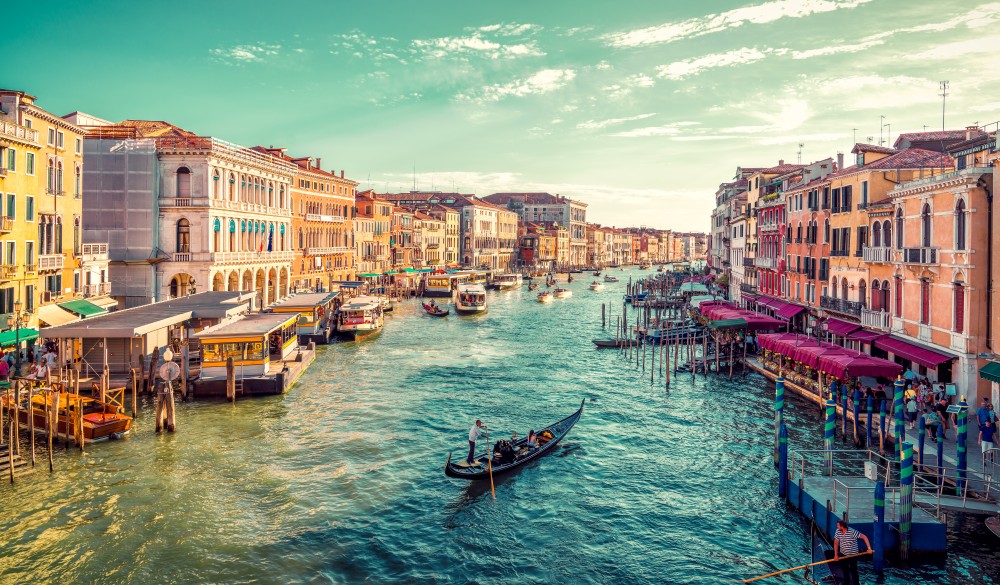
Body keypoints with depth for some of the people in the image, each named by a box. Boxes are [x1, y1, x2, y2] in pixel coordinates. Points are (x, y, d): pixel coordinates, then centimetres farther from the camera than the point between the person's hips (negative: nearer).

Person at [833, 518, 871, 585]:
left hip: (853, 555, -5)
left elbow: (864, 537, -22)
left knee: (853, 571, 2)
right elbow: (836, 543, -1)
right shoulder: (838, 531, -10)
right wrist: (836, 554, -3)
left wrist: (869, 548, -30)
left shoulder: (852, 532, -25)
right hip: (843, 554, 5)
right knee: (845, 570, 16)